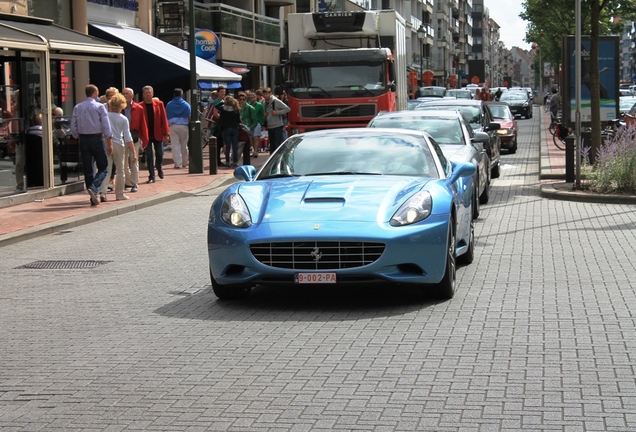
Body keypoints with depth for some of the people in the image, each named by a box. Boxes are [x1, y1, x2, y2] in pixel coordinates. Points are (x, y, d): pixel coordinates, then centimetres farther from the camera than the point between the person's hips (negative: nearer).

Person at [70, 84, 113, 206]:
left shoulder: (77, 107, 5)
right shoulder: (99, 107, -6)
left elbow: (73, 127, 4)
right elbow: (106, 126, -9)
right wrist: (109, 143, -7)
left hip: (83, 139, 4)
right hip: (97, 138, -4)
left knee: (87, 169, 8)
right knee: (103, 168, 3)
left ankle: (93, 198, 10)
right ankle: (94, 188, -22)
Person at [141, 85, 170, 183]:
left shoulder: (159, 104, 1)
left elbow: (164, 119, 0)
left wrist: (166, 134, -6)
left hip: (158, 134, 1)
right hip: (146, 135, -1)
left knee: (159, 154, 7)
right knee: (149, 156, 1)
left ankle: (159, 168, 36)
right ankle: (151, 176, 7)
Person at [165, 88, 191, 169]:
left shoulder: (169, 105, 5)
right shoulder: (186, 105, 2)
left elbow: (167, 117, 6)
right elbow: (189, 117, 0)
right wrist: (190, 127, 7)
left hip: (173, 126, 0)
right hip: (183, 126, 0)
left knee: (175, 145, -1)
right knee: (184, 145, 10)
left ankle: (177, 163, -6)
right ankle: (184, 162, 17)